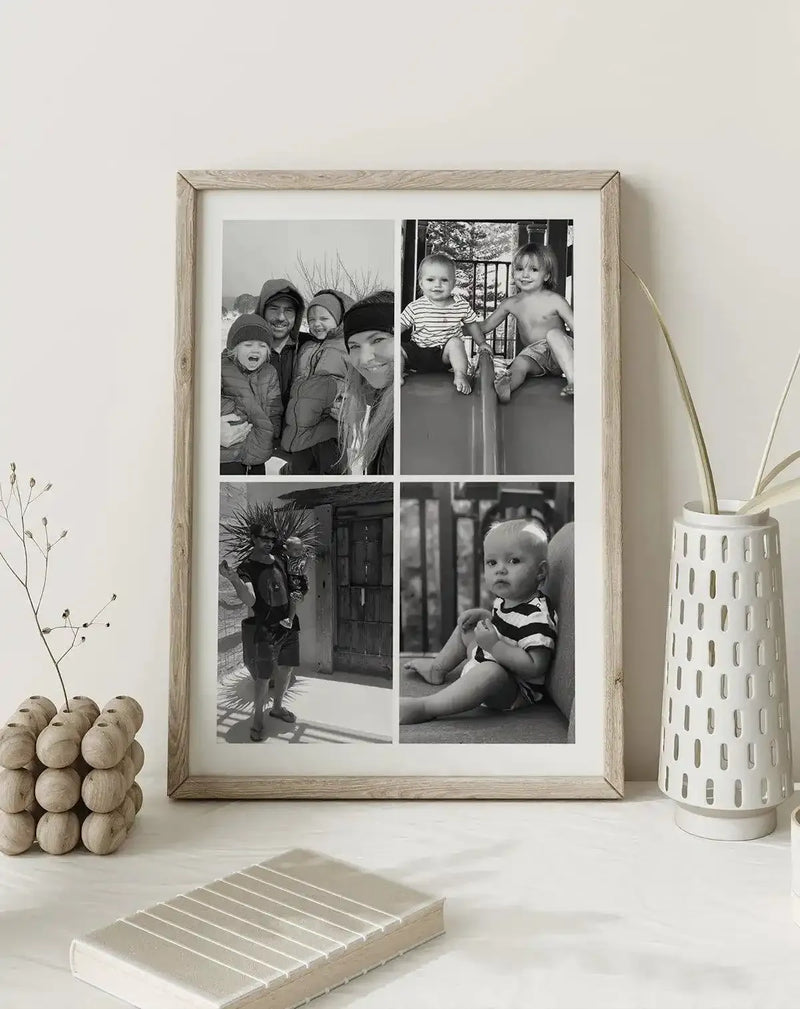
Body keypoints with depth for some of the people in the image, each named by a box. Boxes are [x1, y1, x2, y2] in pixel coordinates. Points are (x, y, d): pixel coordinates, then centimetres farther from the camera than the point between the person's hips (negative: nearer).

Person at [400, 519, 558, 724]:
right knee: (465, 627, 23)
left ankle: (422, 708, -42)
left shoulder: (537, 616, -27)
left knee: (490, 672, -43)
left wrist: (494, 645, -35)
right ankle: (437, 671, 30)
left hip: (515, 693, -11)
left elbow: (536, 667, -33)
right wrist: (483, 616, 5)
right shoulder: (506, 598, 3)